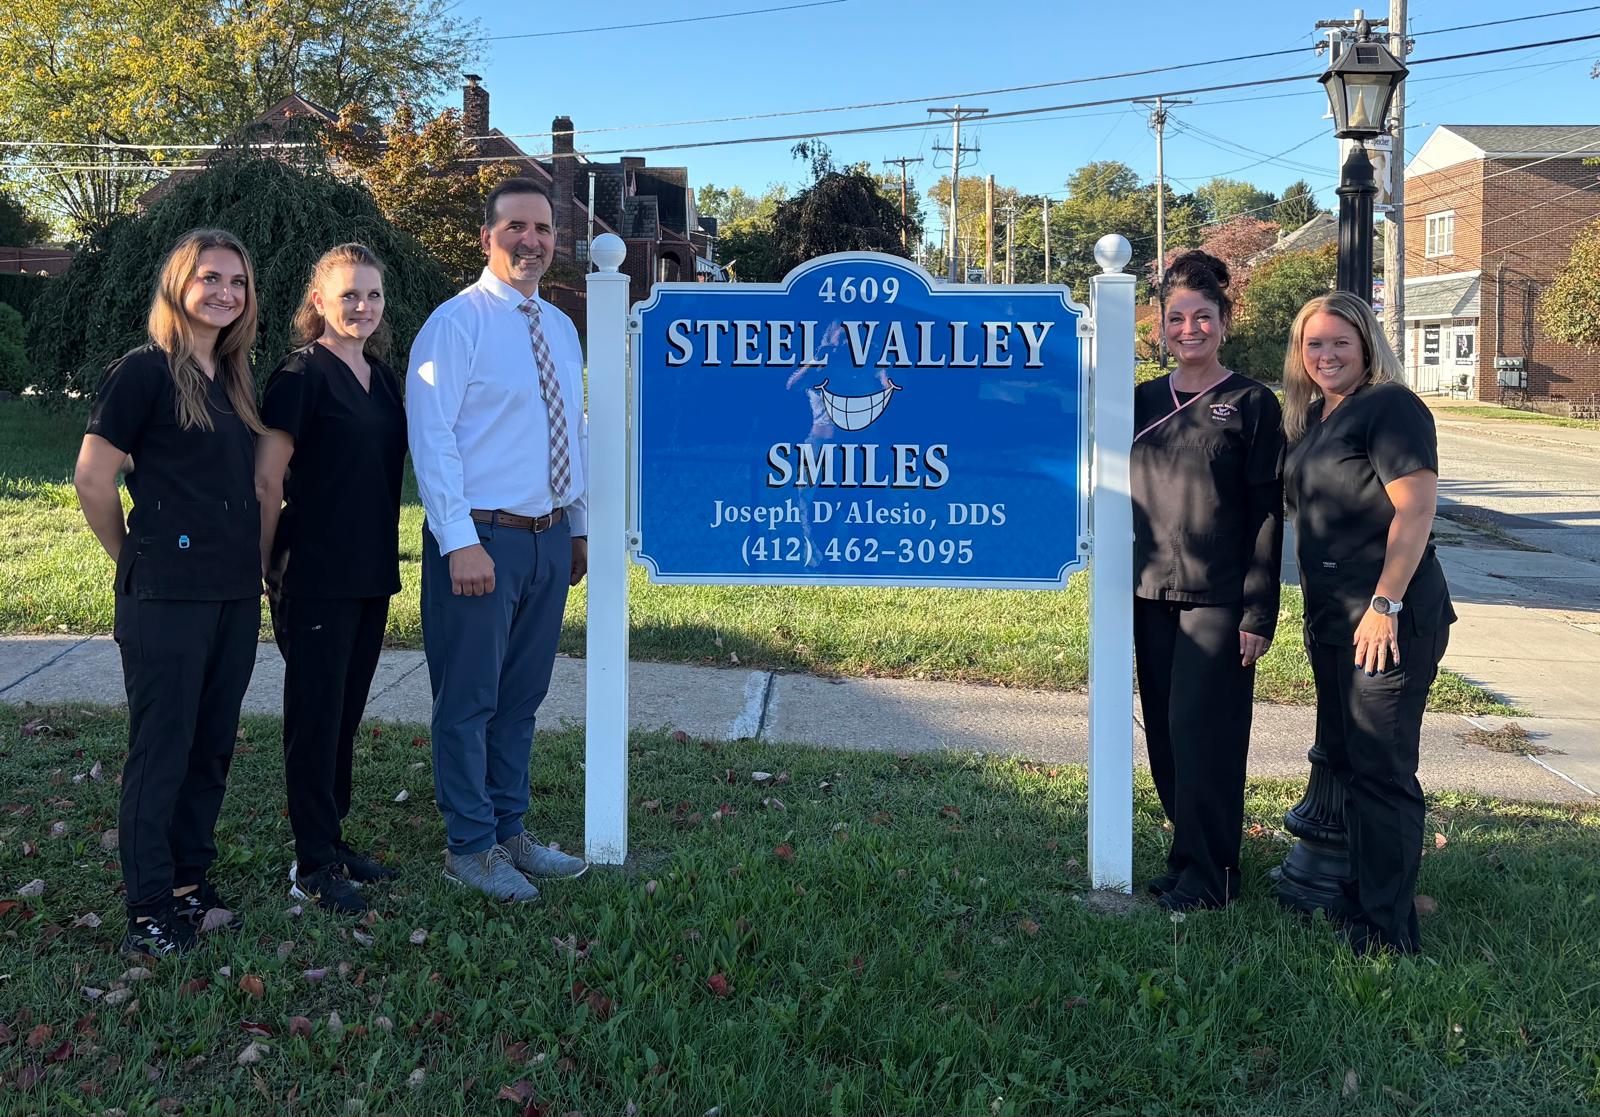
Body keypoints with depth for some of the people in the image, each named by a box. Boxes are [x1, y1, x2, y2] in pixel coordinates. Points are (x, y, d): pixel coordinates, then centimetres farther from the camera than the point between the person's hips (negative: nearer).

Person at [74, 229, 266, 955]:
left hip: (235, 595, 7)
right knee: (161, 750, 0)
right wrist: (134, 559, 0)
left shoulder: (236, 380, 13)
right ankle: (150, 908, 9)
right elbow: (93, 478, -9)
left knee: (212, 746, 12)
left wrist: (253, 562, 13)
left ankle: (190, 883, 25)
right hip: (166, 596, -7)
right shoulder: (146, 371, -9)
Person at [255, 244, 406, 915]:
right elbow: (266, 482, -12)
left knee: (346, 713, 14)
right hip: (317, 579, -7)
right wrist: (270, 568, -7)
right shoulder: (303, 375, -11)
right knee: (316, 715, 1)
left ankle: (333, 842, 26)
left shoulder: (381, 377, 12)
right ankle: (312, 867, 9)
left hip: (372, 576, 7)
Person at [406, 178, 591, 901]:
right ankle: (470, 848, 15)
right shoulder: (457, 323, -9)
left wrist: (579, 527, 16)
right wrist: (460, 542, -20)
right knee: (469, 699, 3)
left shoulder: (561, 328, 13)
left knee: (522, 697, 15)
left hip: (550, 537, 7)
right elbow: (431, 438, -14)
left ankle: (510, 834, 27)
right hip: (481, 540, -7)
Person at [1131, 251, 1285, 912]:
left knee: (1202, 733, -6)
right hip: (1151, 596, 5)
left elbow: (1266, 516, -5)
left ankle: (1209, 874, 6)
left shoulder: (1252, 405, -2)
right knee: (1165, 735, 8)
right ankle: (1188, 855, 22)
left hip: (1218, 601, -5)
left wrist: (1259, 614, -11)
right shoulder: (1143, 402, 11)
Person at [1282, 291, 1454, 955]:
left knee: (1381, 770, -5)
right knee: (1342, 757, 16)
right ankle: (1358, 895, 30)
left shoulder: (1390, 407, -12)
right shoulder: (1311, 416, 15)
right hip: (1331, 621, 9)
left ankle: (1386, 932, 2)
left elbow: (1416, 508, -19)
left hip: (1388, 623, -9)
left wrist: (1385, 606, -23)